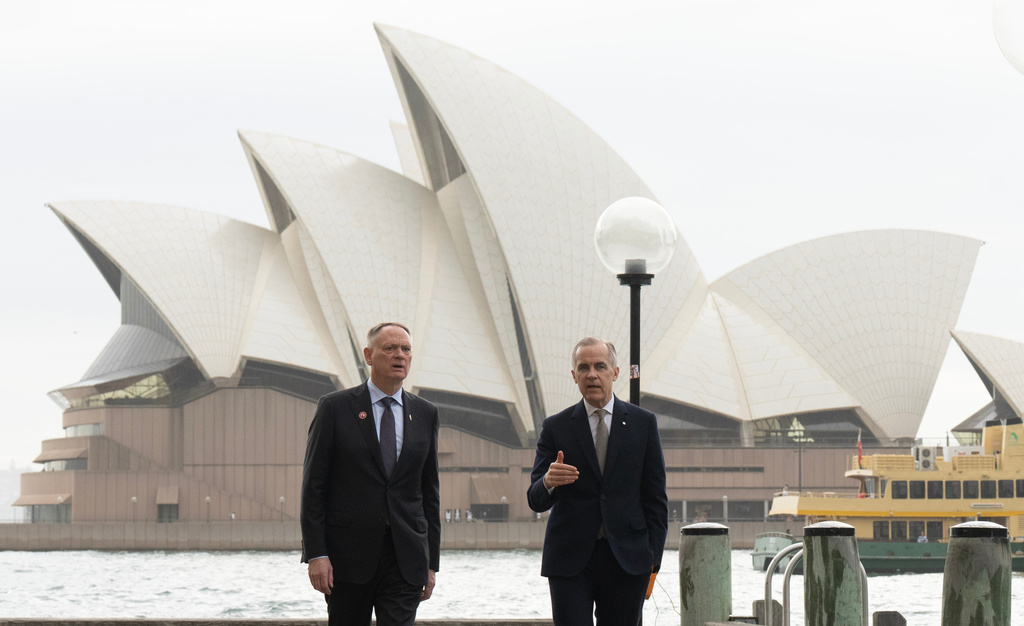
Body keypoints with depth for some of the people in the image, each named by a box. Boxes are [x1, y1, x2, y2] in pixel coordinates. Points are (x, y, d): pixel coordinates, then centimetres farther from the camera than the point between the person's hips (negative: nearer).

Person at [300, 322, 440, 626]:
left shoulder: (425, 414, 11)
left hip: (405, 561, 2)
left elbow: (429, 491, 14)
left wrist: (432, 561, 10)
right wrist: (316, 554, -11)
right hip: (348, 555, -2)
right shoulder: (335, 408, 0)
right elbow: (313, 486, -2)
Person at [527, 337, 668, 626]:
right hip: (570, 559, -1)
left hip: (627, 559, 1)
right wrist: (548, 482, -22)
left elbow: (656, 496, 8)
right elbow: (536, 501, 2)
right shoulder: (556, 427, 6)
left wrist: (653, 556, 1)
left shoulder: (643, 423, 7)